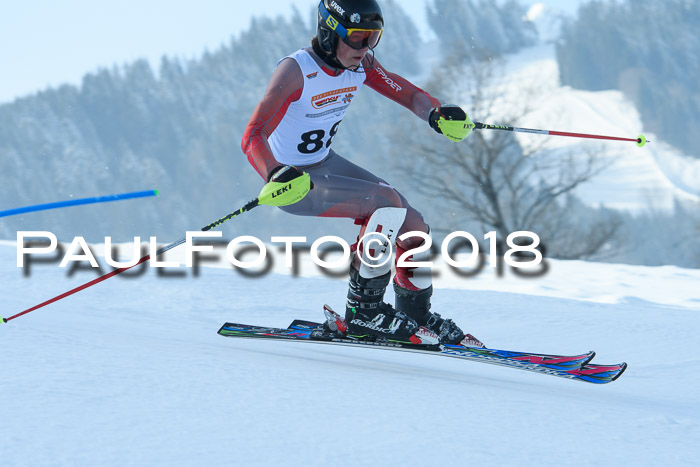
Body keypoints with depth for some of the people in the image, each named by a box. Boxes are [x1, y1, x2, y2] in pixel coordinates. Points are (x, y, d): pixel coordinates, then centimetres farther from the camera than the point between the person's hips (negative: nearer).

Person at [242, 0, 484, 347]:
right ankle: (363, 310, -14)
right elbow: (253, 138, -33)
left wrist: (437, 115, -24)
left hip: (325, 163, 7)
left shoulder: (360, 65, -7)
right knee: (387, 202, -25)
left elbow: (408, 94, 0)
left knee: (412, 226, -1)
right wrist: (278, 177, -53)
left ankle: (416, 314, 22)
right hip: (291, 180, -7)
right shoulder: (296, 70, -27)